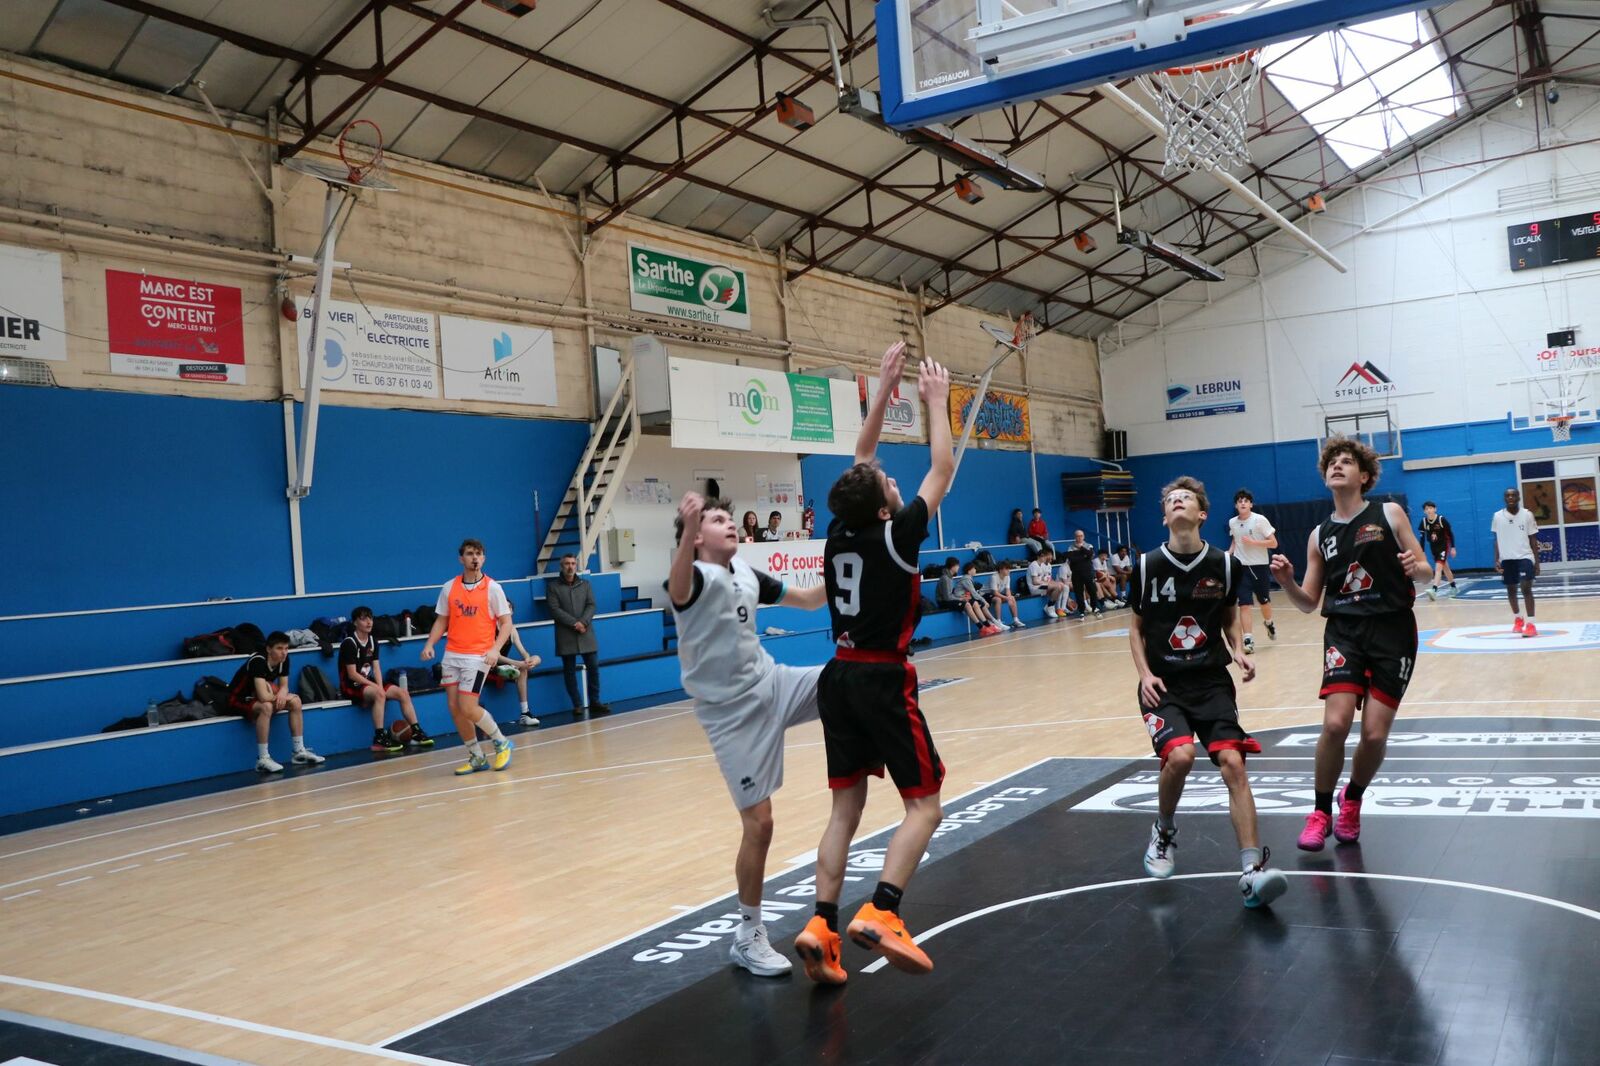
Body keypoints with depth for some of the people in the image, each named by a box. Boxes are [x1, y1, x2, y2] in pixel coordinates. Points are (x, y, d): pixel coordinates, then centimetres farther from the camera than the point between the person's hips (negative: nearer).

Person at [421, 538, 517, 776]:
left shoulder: (492, 588, -4)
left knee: (467, 709, -12)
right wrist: (430, 644, -2)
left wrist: (495, 649, -18)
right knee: (455, 709, 3)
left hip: (478, 656, -5)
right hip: (452, 655, 5)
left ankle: (502, 742, 11)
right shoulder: (449, 587, 8)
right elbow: (442, 621, 14)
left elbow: (506, 623, -4)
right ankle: (477, 758, 18)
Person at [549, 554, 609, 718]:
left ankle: (594, 702, 11)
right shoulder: (553, 587, 3)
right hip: (566, 636, -2)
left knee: (593, 667, 0)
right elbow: (555, 610, -7)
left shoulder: (585, 584, 12)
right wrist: (574, 623, -15)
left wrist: (583, 622, -14)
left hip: (586, 633, 2)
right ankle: (577, 705, 8)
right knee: (569, 671, 2)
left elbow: (591, 606, 4)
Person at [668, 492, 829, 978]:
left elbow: (809, 600, 19)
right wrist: (689, 529, -62)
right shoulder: (696, 576, -16)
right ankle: (748, 935, 13)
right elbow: (678, 592, -44)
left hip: (773, 683, 7)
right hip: (732, 712, -6)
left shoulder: (747, 573, 7)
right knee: (758, 821, -5)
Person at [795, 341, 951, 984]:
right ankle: (881, 914, -15)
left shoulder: (839, 532, 3)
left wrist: (883, 389, 18)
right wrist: (936, 404, 9)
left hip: (840, 677, 6)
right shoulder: (895, 535, -12)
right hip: (884, 680, -6)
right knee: (925, 805, 1)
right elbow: (943, 469, -2)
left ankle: (822, 925, 2)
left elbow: (861, 459, 15)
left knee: (845, 808, 10)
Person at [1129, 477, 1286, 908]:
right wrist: (1145, 673, -7)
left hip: (1212, 681, 1)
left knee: (1233, 762, -15)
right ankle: (1164, 831, 7)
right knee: (1179, 755, -24)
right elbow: (1137, 627, 7)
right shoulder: (1147, 566, -2)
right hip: (1164, 684, -1)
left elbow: (1230, 616, 15)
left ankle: (1253, 870, -13)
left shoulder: (1223, 564, 0)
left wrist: (1237, 651, -5)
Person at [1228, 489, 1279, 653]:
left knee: (1264, 601, 14)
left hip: (1260, 566, -2)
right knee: (1244, 604, -8)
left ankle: (1268, 623, 46)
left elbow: (1273, 543, -10)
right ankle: (1248, 639, -8)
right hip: (1241, 567, 2)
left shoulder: (1260, 520, -10)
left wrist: (1253, 542, -21)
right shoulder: (1232, 523, 2)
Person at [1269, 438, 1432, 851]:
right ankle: (1321, 812, 5)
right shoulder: (1320, 534, 10)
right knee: (1335, 723, -15)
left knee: (1375, 733, -4)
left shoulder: (1389, 514, 3)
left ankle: (1352, 800, 26)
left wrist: (1415, 567, -19)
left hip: (1393, 630, -1)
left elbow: (1425, 570, 5)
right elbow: (1309, 602, 11)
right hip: (1344, 631, 1)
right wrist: (1286, 582, -9)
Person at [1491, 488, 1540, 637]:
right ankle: (1518, 619, 34)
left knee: (1526, 588, -14)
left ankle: (1530, 623, -12)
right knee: (1511, 589, 13)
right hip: (1507, 558, 3)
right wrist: (1496, 560, -1)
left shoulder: (1527, 514, -3)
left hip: (1524, 557, -2)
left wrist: (1537, 561, -1)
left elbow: (1532, 540, 1)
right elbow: (1496, 540, 7)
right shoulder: (1497, 516, 1)